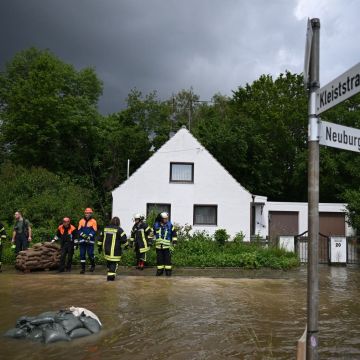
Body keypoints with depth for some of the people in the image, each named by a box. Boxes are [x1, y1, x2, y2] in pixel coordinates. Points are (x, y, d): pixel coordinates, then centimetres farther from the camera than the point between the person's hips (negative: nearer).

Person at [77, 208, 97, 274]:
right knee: (82, 254, 2)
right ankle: (83, 268, 11)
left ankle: (92, 265, 20)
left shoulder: (93, 221, 2)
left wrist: (89, 236, -19)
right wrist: (83, 235, -13)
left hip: (90, 241, -3)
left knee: (90, 254, -5)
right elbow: (79, 230, 5)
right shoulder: (81, 221, 10)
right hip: (82, 240, 3)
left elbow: (94, 231, -5)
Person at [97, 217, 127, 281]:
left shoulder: (105, 228, 8)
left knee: (109, 262, 22)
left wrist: (99, 247, 24)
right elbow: (124, 239, -12)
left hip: (106, 250, 5)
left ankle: (110, 273, 30)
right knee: (114, 263, 3)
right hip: (115, 251, -5)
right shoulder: (119, 230, -10)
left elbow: (100, 238, 14)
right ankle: (111, 276, -1)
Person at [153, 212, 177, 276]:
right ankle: (160, 270, 18)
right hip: (158, 245, 2)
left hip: (167, 246, -2)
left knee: (167, 259, -1)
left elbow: (174, 234, 8)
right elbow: (152, 233, 17)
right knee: (159, 259, 8)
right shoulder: (156, 225, 3)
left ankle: (168, 270, 7)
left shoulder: (170, 225, 0)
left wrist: (174, 241, 2)